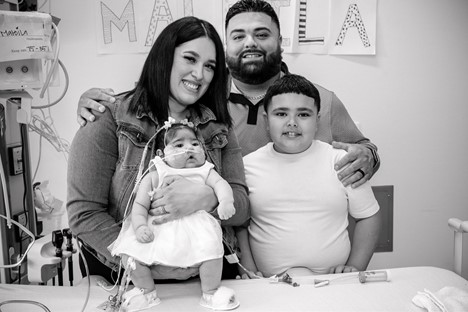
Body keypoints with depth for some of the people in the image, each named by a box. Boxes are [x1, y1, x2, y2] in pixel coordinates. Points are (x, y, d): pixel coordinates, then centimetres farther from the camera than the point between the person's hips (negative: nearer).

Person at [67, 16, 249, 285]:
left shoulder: (219, 129, 5)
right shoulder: (109, 121, -7)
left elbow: (242, 208, -2)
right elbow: (84, 213, -10)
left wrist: (206, 198, -23)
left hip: (205, 271, 2)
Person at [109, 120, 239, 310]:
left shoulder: (205, 171, 13)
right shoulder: (154, 176, 10)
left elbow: (220, 184, -4)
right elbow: (140, 204, 6)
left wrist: (226, 201, -27)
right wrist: (140, 226, -13)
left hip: (197, 226, -1)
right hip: (159, 229, 1)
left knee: (211, 247, -29)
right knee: (129, 250, -15)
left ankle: (210, 293, -3)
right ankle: (147, 292, 11)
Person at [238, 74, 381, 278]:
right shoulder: (247, 165, 6)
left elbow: (368, 217, 13)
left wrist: (355, 267, 2)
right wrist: (249, 272, -1)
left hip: (335, 279, 2)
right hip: (272, 284, -2)